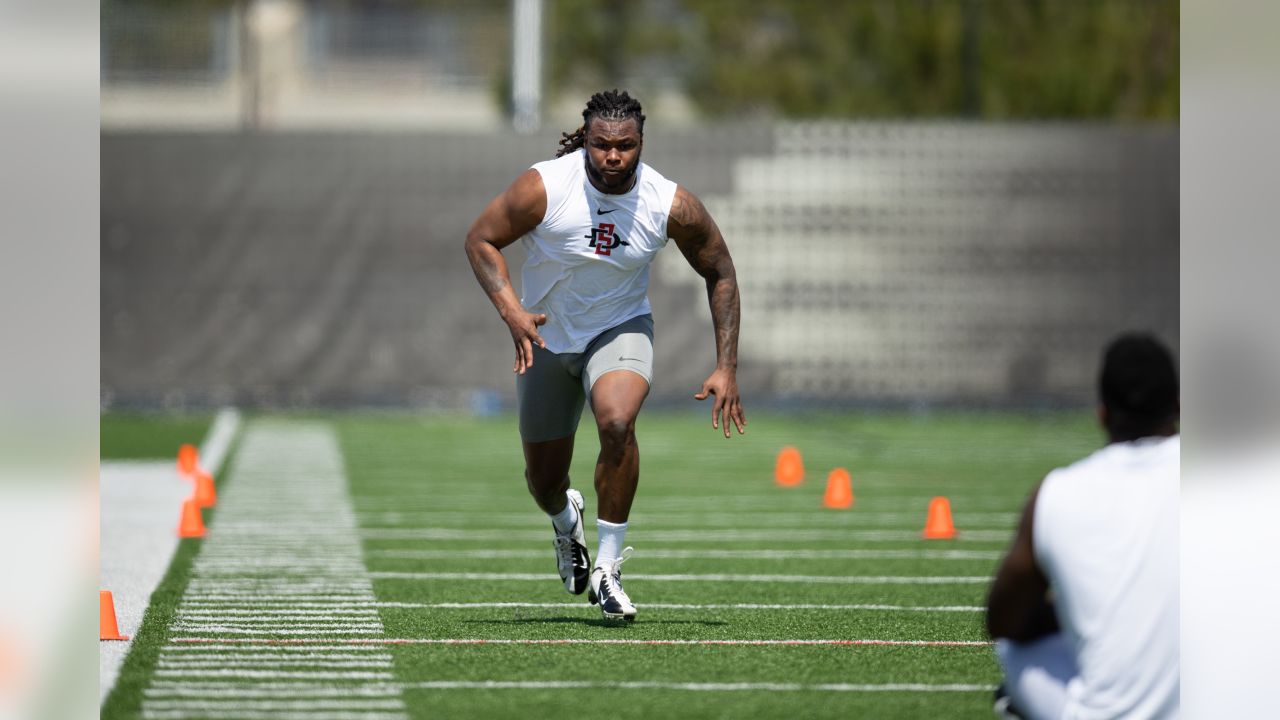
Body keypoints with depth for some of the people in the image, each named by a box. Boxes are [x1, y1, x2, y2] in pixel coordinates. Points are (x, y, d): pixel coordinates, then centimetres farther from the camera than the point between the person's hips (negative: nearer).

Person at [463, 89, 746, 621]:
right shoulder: (543, 187, -23)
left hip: (620, 329, -1)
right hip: (545, 338, 1)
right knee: (543, 480, 7)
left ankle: (608, 567, -19)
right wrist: (510, 310, -27)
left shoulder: (671, 205, -19)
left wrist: (726, 369, -9)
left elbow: (720, 273, -5)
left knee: (617, 422, -33)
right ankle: (566, 522, 48)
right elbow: (481, 240, -11)